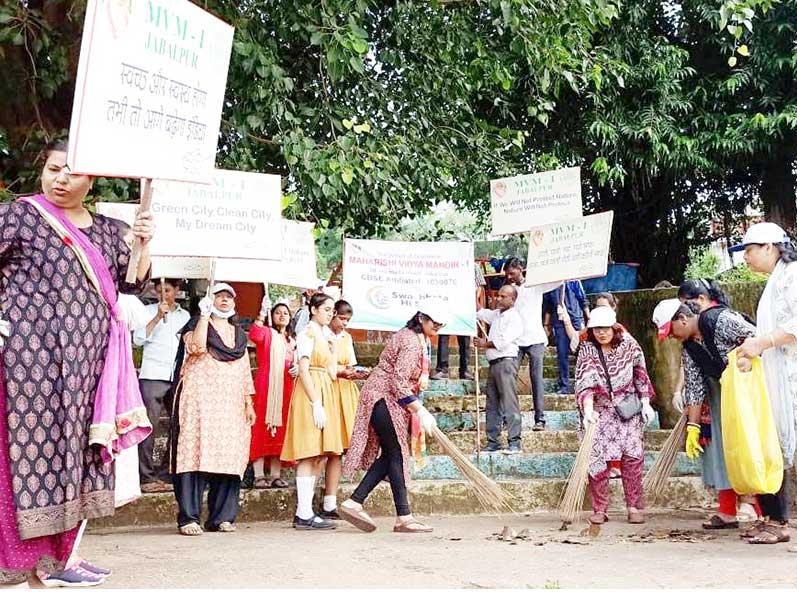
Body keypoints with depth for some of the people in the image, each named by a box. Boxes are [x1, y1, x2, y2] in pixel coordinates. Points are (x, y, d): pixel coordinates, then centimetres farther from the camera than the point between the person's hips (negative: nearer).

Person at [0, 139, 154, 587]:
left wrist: (143, 244, -3)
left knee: (75, 440, 4)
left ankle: (58, 552, 10)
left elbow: (134, 281, 13)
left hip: (88, 357, 5)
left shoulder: (108, 230, 15)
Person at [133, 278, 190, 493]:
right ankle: (147, 478, -5)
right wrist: (158, 317, -12)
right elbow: (138, 339, -5)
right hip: (152, 377, -4)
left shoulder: (185, 316, 18)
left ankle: (164, 474, 6)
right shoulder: (149, 311, 8)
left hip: (178, 378, 4)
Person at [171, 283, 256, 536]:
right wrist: (205, 315, -12)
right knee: (196, 452, -11)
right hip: (200, 398, -5)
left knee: (228, 455, 0)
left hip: (231, 402, 5)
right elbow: (196, 347, -15)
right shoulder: (196, 324, 8)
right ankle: (188, 518, -12)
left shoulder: (239, 333, 23)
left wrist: (249, 402, 13)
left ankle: (220, 517, 6)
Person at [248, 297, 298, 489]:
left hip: (285, 388, 6)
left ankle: (276, 475, 10)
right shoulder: (267, 333, 2)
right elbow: (254, 335, -21)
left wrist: (296, 369, 8)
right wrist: (262, 313, -31)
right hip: (266, 386, -6)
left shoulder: (292, 340, 21)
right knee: (262, 428, -8)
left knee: (280, 430, 6)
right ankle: (259, 475, -9)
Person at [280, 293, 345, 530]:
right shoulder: (307, 333, -7)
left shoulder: (325, 334, 19)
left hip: (325, 393, 9)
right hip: (310, 394, -9)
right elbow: (304, 370, -16)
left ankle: (304, 511, 12)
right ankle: (304, 514, -8)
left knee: (318, 455, 8)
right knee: (309, 455, -9)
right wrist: (316, 404, -20)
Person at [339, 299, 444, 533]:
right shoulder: (410, 340, -18)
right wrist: (419, 411, -24)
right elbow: (399, 382, -24)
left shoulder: (421, 340, 14)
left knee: (389, 455, 6)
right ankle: (404, 517, -6)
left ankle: (354, 503, 6)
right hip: (383, 396, -10)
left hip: (392, 400, 10)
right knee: (397, 454, -9)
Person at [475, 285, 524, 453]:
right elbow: (479, 312, 32)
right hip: (494, 363, 9)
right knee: (492, 405, 8)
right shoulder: (496, 314, 19)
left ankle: (514, 443, -13)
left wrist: (485, 344, -1)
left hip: (506, 362, -9)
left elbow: (503, 342, -15)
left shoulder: (514, 317, -7)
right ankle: (493, 442, 12)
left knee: (509, 403, -11)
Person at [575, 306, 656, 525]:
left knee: (632, 455, -5)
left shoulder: (629, 344, -5)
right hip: (600, 410, -1)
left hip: (629, 408, 1)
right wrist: (588, 410, -33)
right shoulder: (587, 350, -10)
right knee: (597, 457, -5)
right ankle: (599, 509, 4)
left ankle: (634, 507, 3)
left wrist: (646, 403, 3)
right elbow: (585, 384, -19)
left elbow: (641, 374, 5)